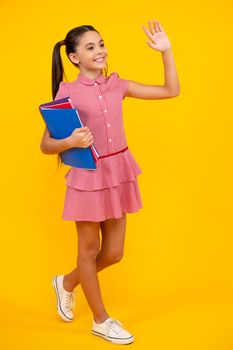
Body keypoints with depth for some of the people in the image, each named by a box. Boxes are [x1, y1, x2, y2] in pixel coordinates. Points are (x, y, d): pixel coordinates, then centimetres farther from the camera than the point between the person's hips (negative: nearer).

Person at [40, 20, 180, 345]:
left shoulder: (117, 84, 4)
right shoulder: (68, 92, -9)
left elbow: (171, 91, 6)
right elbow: (46, 145, -7)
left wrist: (166, 50, -3)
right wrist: (70, 142, -26)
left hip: (119, 173, 5)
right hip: (88, 175, -5)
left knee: (113, 253, 13)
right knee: (89, 249, 10)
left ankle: (67, 283, 41)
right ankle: (101, 320, 29)